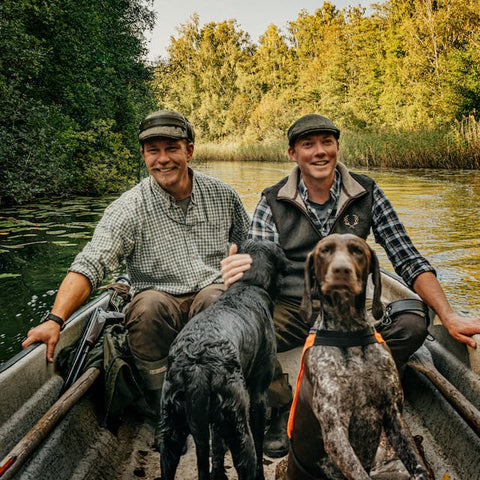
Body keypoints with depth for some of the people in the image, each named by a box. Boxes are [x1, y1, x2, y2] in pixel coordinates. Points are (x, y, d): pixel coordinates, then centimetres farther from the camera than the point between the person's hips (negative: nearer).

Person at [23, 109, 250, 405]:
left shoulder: (222, 195, 3)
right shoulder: (130, 209, -8)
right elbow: (89, 266, -19)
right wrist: (55, 319, -31)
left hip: (212, 294, 2)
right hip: (161, 304, -1)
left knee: (216, 298, -33)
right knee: (149, 304, -35)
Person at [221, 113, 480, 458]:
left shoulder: (367, 194, -2)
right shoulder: (272, 203, -4)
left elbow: (408, 259, -5)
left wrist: (450, 317, -15)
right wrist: (237, 272, -37)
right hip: (291, 310, -1)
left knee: (412, 325, -25)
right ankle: (284, 407, 1)